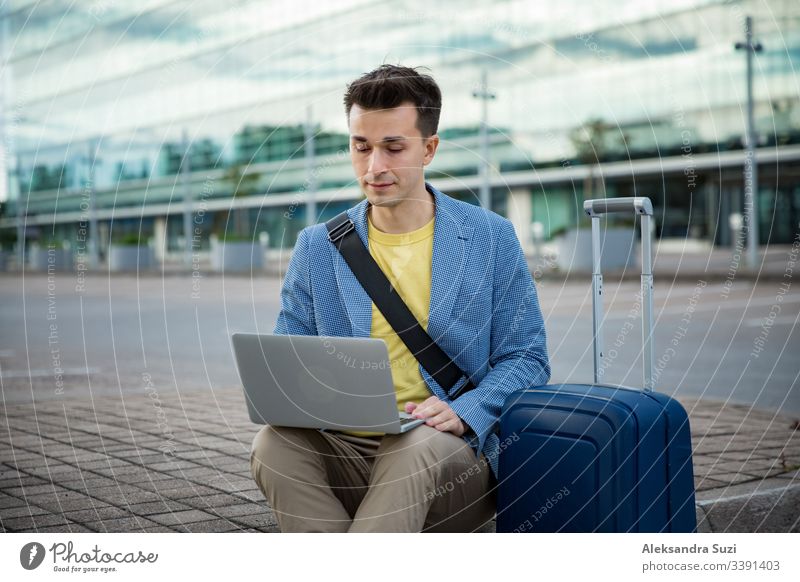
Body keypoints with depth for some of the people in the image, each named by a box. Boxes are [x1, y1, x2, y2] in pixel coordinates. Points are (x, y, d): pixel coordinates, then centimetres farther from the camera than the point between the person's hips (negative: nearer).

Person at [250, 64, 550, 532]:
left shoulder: (491, 238, 5)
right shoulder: (316, 247, 10)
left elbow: (526, 358, 5)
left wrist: (463, 413, -14)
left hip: (454, 460, -2)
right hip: (345, 454, 2)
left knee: (423, 446, -37)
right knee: (274, 443, -30)